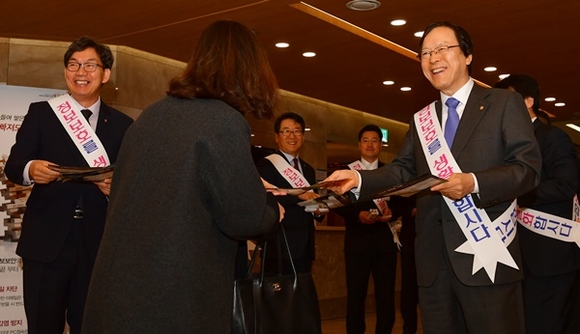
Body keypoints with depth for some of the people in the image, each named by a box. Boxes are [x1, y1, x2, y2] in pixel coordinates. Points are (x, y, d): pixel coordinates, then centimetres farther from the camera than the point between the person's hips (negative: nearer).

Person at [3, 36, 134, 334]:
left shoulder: (122, 125, 7)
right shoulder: (40, 112, 5)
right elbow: (13, 166, 0)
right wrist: (30, 169, -22)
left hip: (98, 243, 1)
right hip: (46, 241, -1)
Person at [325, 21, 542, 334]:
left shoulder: (504, 103, 2)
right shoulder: (420, 119, 18)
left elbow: (528, 167, -7)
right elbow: (403, 170, 10)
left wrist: (473, 182, -23)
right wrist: (360, 178, -8)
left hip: (486, 254, -5)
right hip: (433, 258, 5)